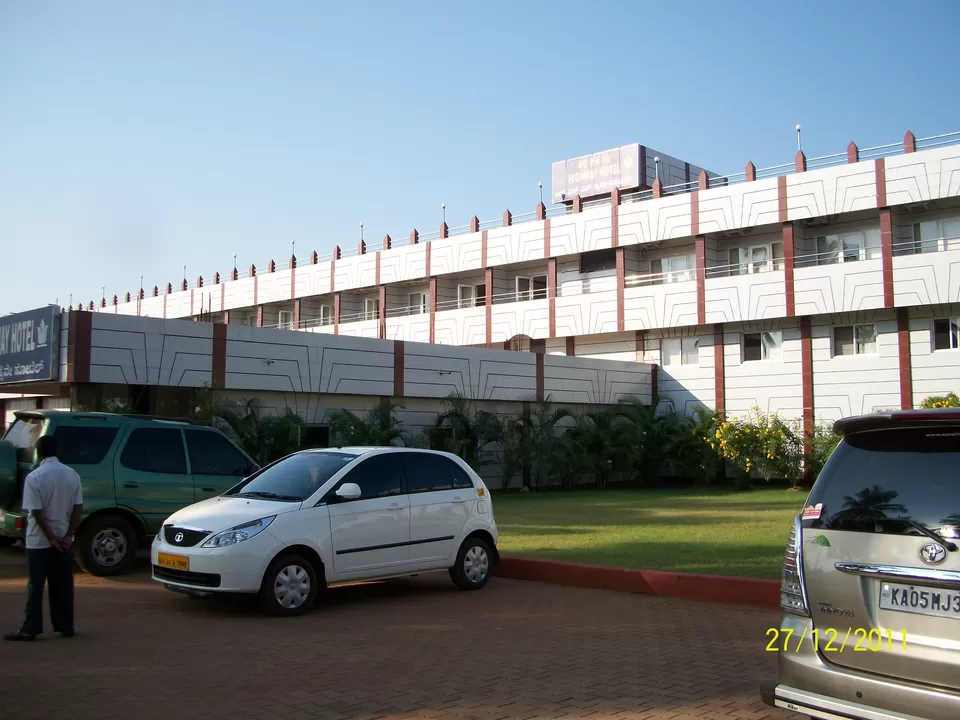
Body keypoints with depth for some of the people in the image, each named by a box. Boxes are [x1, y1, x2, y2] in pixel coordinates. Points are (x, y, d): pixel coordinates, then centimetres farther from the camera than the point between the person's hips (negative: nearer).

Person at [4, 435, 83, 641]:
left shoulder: (34, 477, -14)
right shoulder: (72, 474, 1)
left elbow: (37, 512, -16)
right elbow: (78, 508, -1)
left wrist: (51, 539, -11)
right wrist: (68, 536, -2)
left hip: (39, 541, -4)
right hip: (64, 539, 4)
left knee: (36, 585, 3)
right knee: (63, 584, 10)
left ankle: (31, 628, 5)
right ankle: (65, 626, 14)